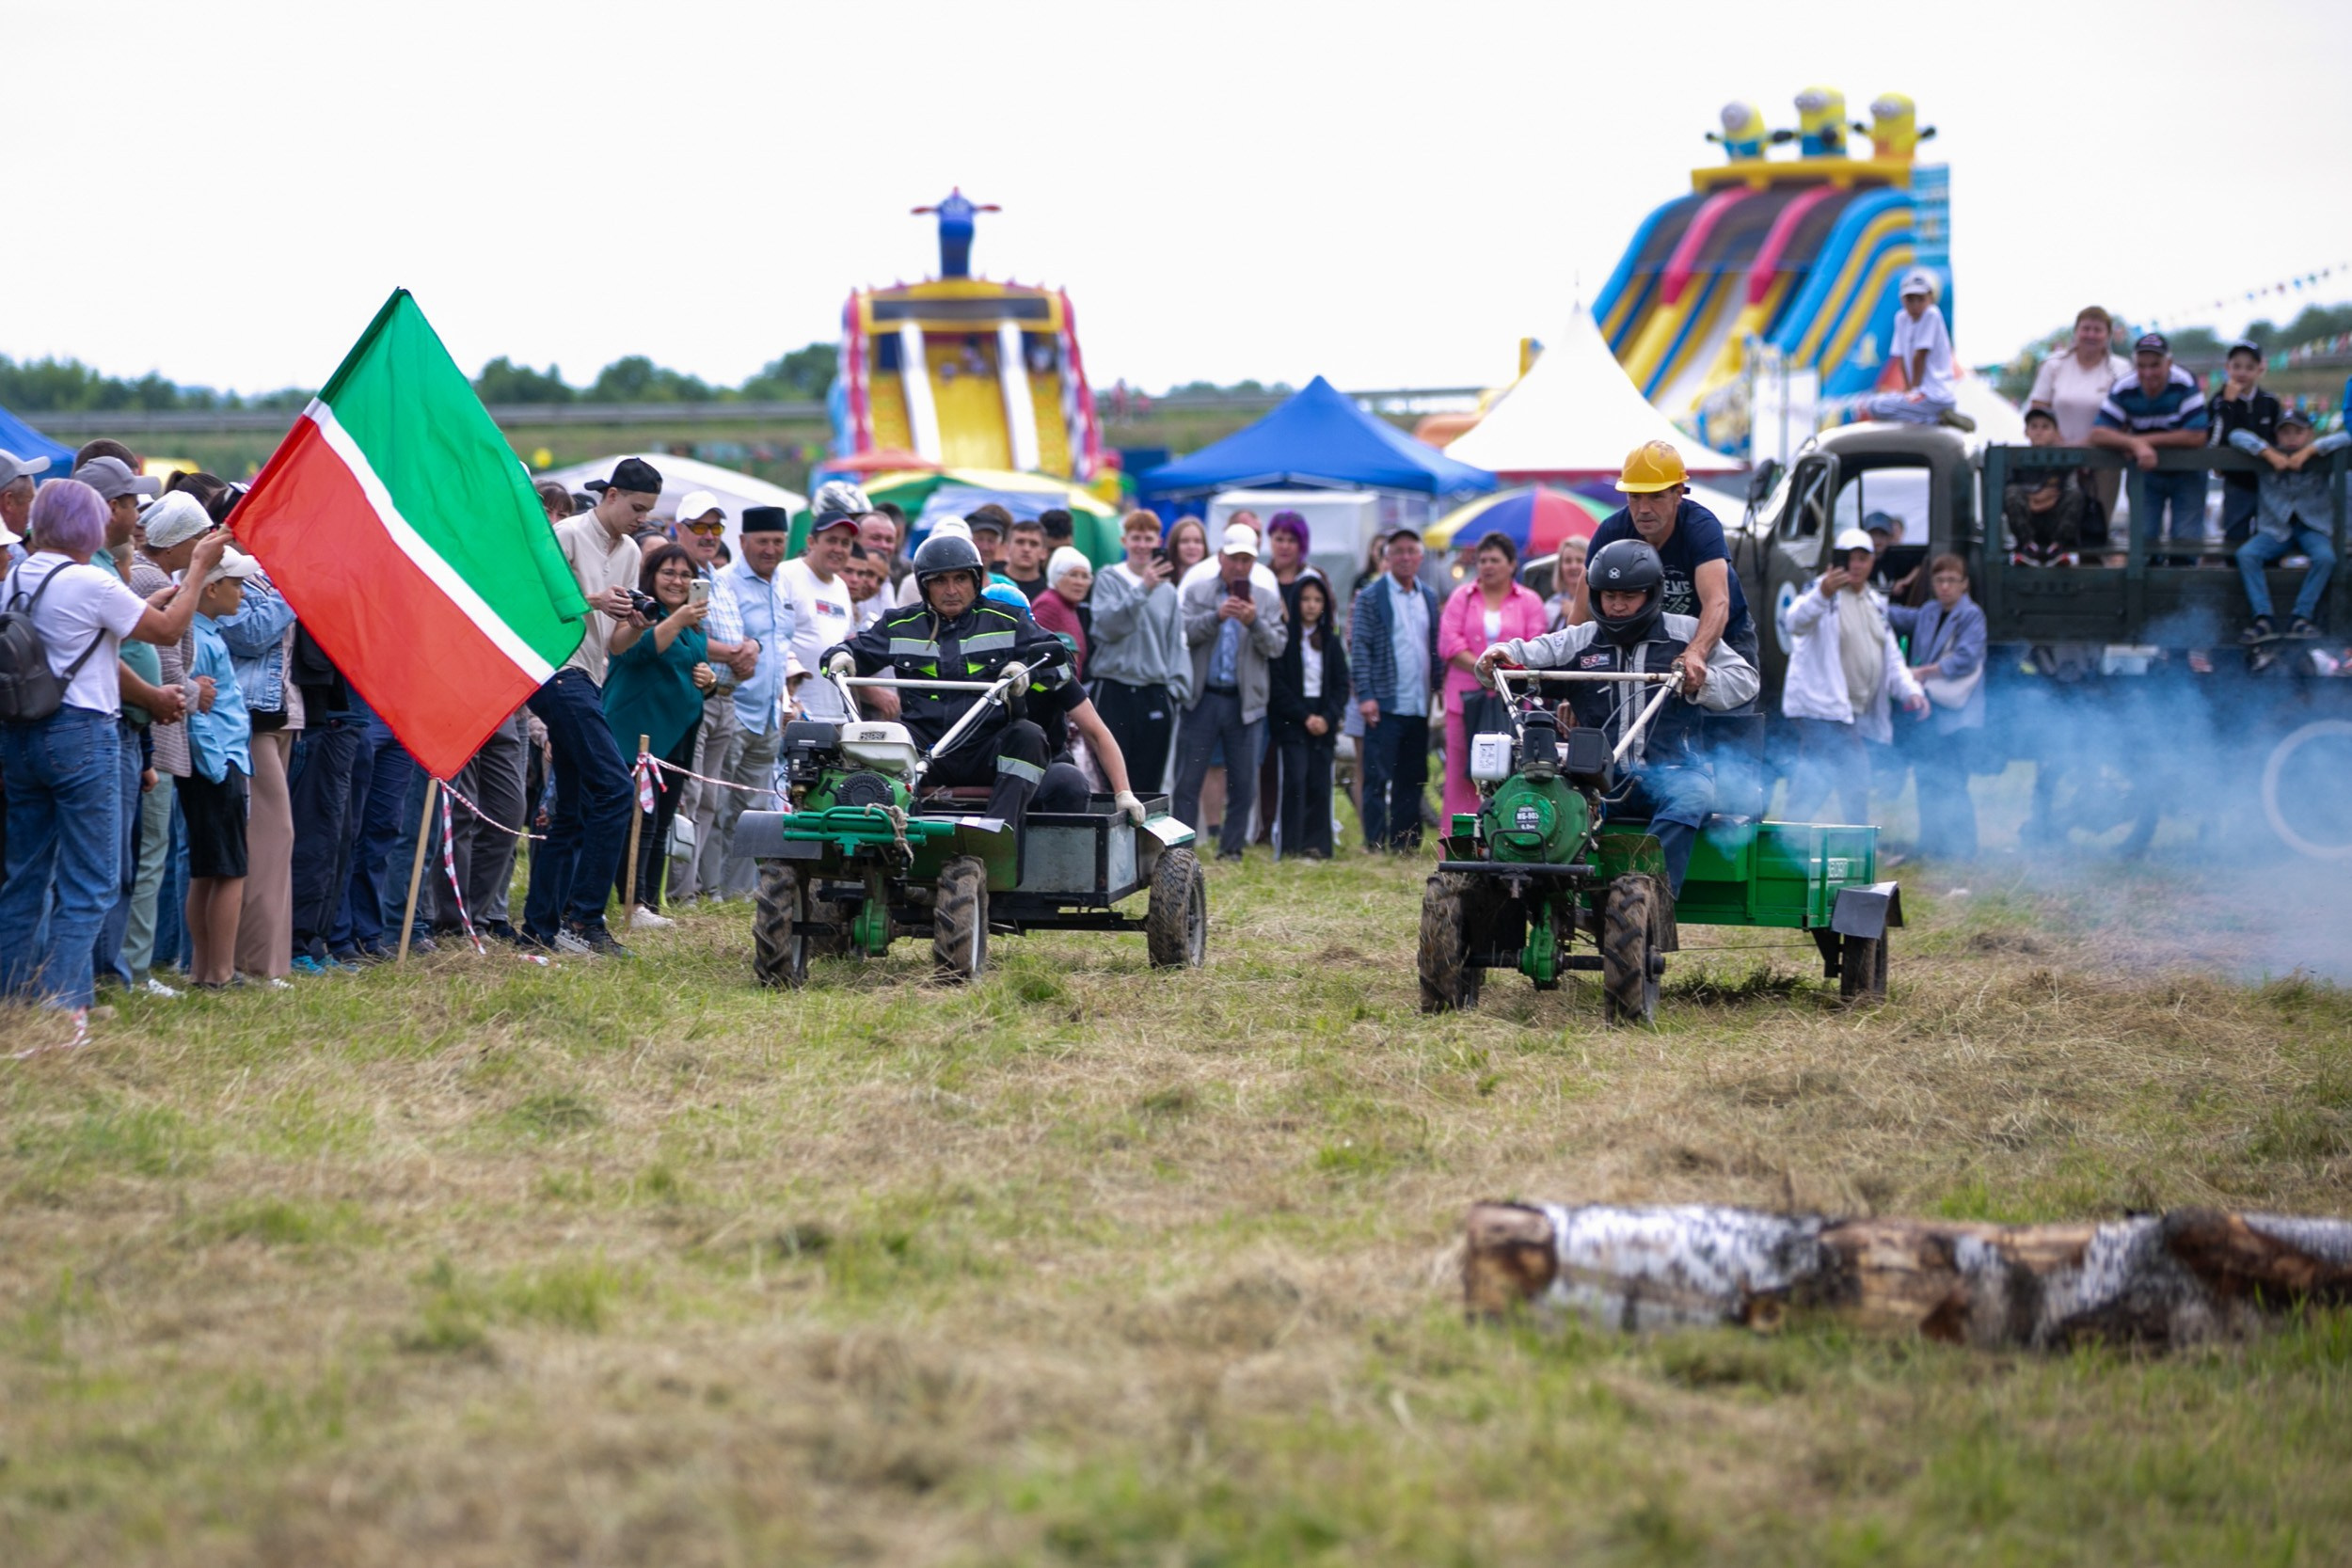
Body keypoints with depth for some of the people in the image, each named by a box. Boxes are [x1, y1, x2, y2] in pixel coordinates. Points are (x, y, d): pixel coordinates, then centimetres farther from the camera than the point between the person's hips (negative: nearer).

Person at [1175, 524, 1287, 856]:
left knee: (1243, 785, 3)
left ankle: (1231, 850, 12)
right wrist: (1216, 617, -19)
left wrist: (1255, 623, -17)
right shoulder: (1196, 593, 8)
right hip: (1203, 700, -1)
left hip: (1246, 701, 1)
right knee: (1188, 781, -1)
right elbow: (1183, 634, -6)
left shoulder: (1268, 599, 10)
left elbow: (1277, 647, 1)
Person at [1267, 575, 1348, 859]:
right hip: (1291, 722, -4)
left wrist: (1327, 718, -6)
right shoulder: (1284, 639, -1)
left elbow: (1342, 685, 9)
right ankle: (1292, 845, -11)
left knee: (1320, 784, -1)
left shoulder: (1330, 641, 13)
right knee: (1296, 780, -12)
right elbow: (1277, 686, -6)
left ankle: (1317, 845, 1)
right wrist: (1305, 717, -11)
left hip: (1324, 723, 4)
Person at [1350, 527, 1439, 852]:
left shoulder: (1429, 597, 14)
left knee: (1411, 780, 7)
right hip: (1386, 704, -5)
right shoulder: (1371, 596, -2)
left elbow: (1435, 646, 17)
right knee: (1378, 778, -4)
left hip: (1419, 705, 5)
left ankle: (1405, 845, 12)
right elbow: (1359, 648, -6)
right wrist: (1365, 695, -14)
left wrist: (1439, 687, 8)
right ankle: (1375, 845, -3)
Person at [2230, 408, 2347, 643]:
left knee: (2325, 557, -33)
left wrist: (2309, 450, -21)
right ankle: (2262, 618, -30)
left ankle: (2301, 618, -26)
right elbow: (2237, 436, -4)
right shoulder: (2271, 458, 3)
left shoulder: (2319, 459, 0)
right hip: (2275, 528, 1)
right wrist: (2268, 453, -18)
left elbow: (2344, 438, -14)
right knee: (2246, 554, -26)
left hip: (2312, 527, -1)